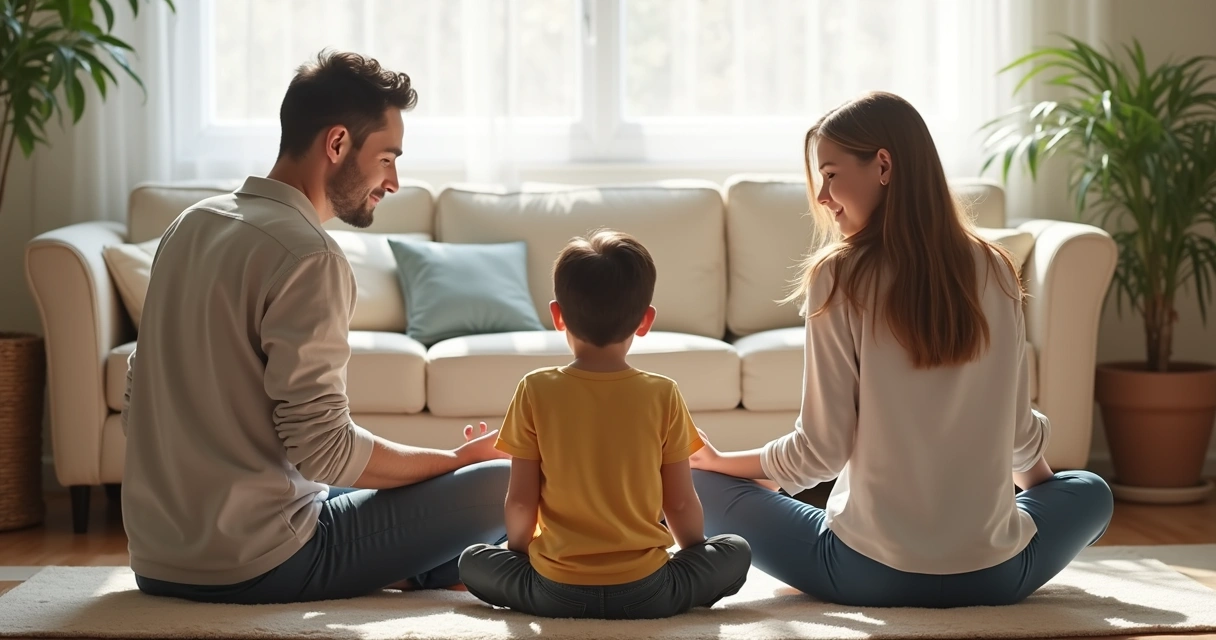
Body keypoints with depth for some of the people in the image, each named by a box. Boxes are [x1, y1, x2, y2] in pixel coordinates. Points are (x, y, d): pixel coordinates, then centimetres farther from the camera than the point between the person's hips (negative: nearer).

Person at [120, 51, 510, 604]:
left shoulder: (190, 225, 9)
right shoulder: (307, 257, -17)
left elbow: (138, 401, 15)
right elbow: (324, 449, -20)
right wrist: (457, 460, -5)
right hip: (253, 567, -9)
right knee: (506, 486, -8)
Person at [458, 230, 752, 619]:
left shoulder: (536, 391, -6)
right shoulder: (663, 396, -6)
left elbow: (520, 500, -3)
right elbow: (681, 502, 0)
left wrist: (520, 552, 18)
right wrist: (693, 555, 20)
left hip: (556, 594, 0)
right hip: (645, 592, 0)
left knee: (472, 561, 25)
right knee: (735, 551, 22)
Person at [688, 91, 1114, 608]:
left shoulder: (840, 277, -11)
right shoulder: (995, 272, 0)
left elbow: (821, 448, -9)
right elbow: (1020, 429, 8)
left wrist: (718, 461, 8)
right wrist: (1034, 477, 31)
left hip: (869, 574, -2)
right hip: (996, 576, 3)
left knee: (700, 486, 16)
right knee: (1090, 491, 33)